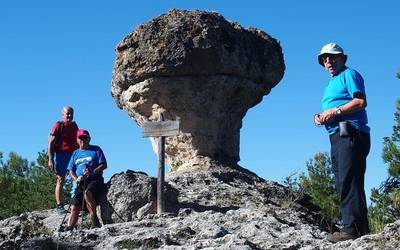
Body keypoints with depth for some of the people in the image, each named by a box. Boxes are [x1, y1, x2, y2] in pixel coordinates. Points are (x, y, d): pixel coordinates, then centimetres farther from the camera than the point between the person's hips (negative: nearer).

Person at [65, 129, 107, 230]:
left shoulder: (96, 149, 10)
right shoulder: (75, 153, 23)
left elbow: (104, 165, 1)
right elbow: (71, 171, 19)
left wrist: (93, 171, -17)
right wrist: (76, 179, -2)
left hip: (94, 179, -5)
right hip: (81, 183, 5)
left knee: (87, 192, -37)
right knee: (74, 207, -9)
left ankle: (95, 220, -34)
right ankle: (69, 229, -12)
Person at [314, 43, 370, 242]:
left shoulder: (349, 74, 2)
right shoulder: (331, 84, 29)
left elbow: (361, 101, -13)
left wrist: (335, 111, -14)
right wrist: (321, 118, 8)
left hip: (351, 134, -10)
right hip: (337, 136, 10)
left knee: (349, 182, -18)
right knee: (343, 183, 6)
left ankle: (353, 228, -22)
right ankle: (360, 228, 7)